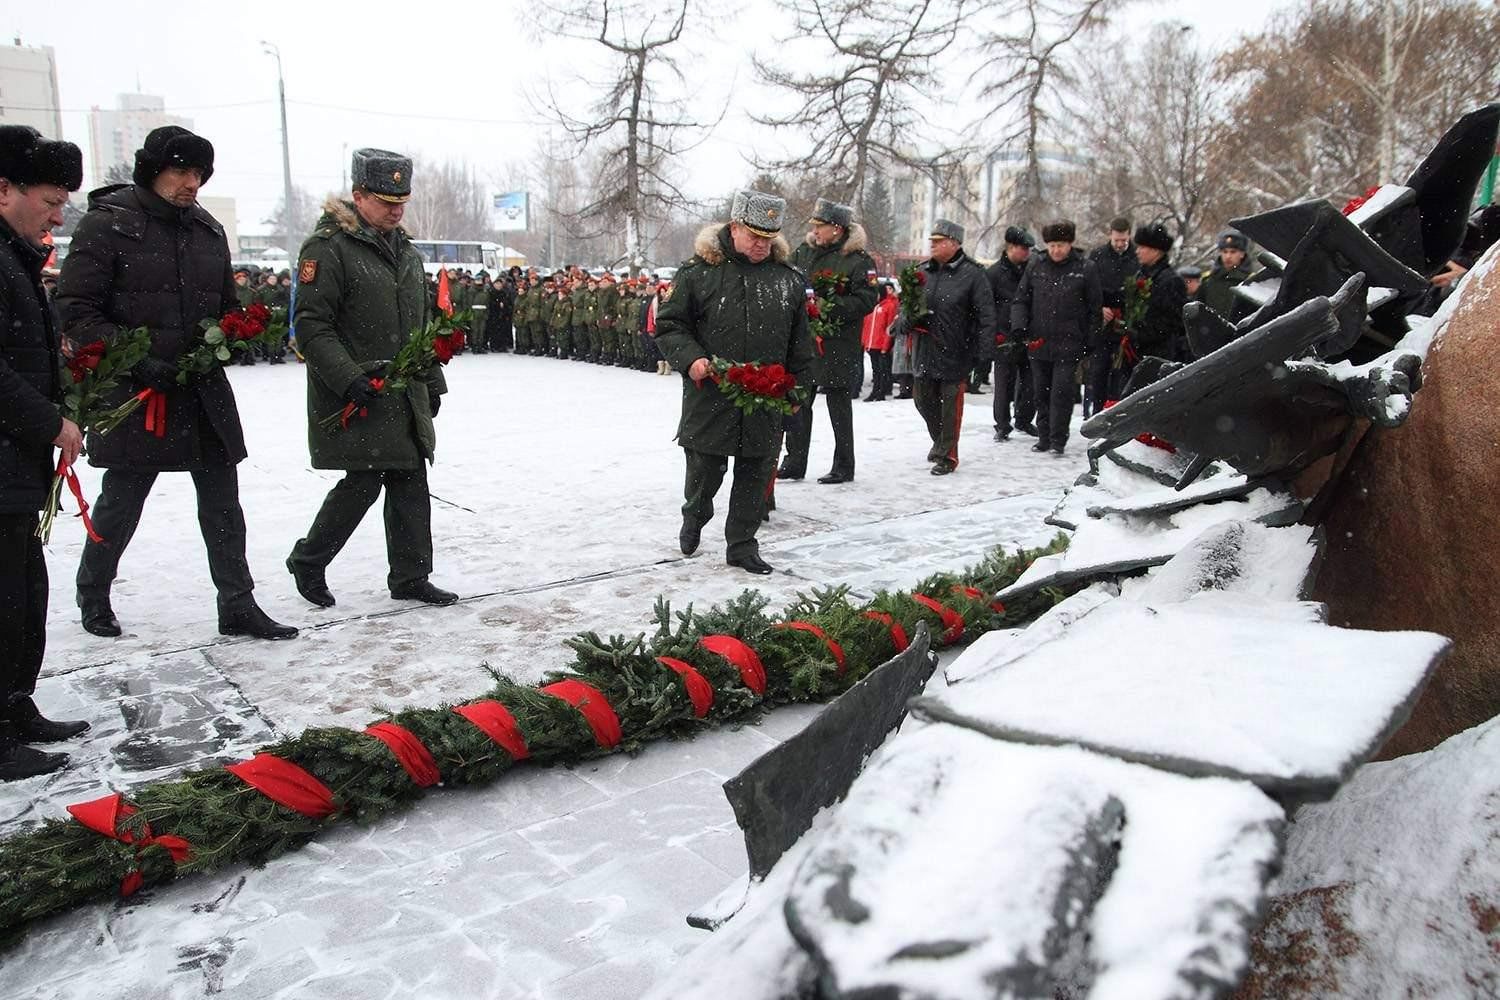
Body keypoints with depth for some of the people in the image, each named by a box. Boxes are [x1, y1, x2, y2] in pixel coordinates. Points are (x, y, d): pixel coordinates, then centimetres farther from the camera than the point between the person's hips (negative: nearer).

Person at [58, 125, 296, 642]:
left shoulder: (208, 231, 10)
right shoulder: (106, 224, -8)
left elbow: (228, 306, 20)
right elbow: (76, 312, -11)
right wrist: (135, 360, -21)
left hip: (203, 390, 5)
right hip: (134, 394, -5)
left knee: (222, 499, 5)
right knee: (121, 501, 9)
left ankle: (237, 606, 13)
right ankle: (92, 593, 32)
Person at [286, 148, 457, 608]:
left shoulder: (405, 250, 17)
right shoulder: (327, 248, -10)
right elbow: (311, 325, -15)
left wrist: (432, 381, 21)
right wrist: (349, 379, -23)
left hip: (406, 396, 8)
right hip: (358, 398, -8)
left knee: (411, 482, 7)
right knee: (364, 481, -5)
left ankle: (410, 577, 18)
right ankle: (307, 562, 17)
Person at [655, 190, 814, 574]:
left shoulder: (787, 278, 7)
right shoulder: (698, 272, -4)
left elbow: (799, 339, 14)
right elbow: (669, 324, 0)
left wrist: (797, 382, 11)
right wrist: (690, 358, -15)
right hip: (709, 396, -3)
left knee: (755, 475, 8)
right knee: (705, 470, 6)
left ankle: (742, 545, 22)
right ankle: (694, 518, 37)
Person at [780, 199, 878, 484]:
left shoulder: (858, 261, -7)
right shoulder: (803, 251, 9)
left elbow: (866, 299, -13)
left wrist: (828, 306, -21)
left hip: (838, 344, -5)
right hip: (801, 340, 5)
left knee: (839, 406, 4)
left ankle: (844, 467, 15)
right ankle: (794, 463, 19)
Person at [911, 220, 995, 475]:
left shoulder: (972, 273, -7)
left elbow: (985, 311, -8)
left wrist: (985, 343, -14)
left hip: (955, 351, -5)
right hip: (925, 349, 6)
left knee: (950, 403, 1)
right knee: (923, 399, 13)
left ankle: (947, 455, 13)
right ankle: (940, 441, 38)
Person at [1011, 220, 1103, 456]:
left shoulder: (1086, 268, 0)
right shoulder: (1035, 266, 7)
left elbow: (1095, 307, 5)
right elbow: (1020, 299, 13)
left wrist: (1090, 341, 2)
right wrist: (1019, 326, -4)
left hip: (1068, 344, -3)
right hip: (1038, 342, 3)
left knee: (1061, 391, -8)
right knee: (1041, 392, 10)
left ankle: (1058, 440, 0)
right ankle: (1044, 437, 21)